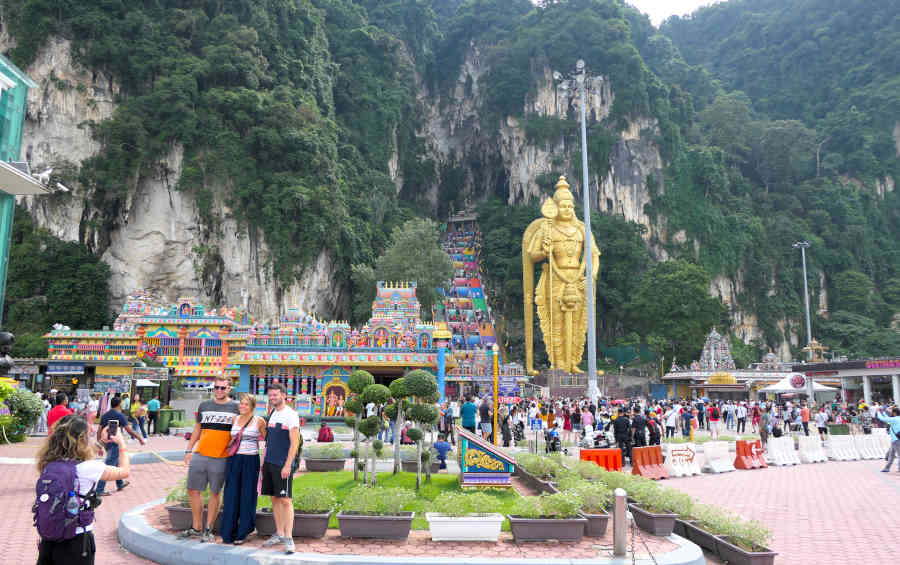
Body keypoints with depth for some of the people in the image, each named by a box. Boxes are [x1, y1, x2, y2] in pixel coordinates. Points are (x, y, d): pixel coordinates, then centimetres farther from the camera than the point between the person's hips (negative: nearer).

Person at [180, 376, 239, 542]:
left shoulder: (235, 407, 2)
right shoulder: (204, 406, 10)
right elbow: (197, 429, 18)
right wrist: (189, 450, 13)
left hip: (220, 458, -3)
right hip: (200, 454, 4)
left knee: (215, 493, 3)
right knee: (193, 491, 8)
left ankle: (208, 529, 15)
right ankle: (196, 528, 22)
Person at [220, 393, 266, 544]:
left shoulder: (259, 421, -1)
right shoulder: (234, 419, 9)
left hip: (251, 461, -3)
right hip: (233, 460, 3)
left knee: (247, 496, 3)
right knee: (231, 495, 3)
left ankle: (242, 533, 14)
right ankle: (228, 532, 12)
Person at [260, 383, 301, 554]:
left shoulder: (291, 415, -10)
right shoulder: (272, 413, 13)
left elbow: (294, 443, -14)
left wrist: (287, 465, -18)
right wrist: (264, 461, 16)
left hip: (283, 465, -7)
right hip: (269, 462, 7)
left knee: (285, 500, -7)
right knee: (274, 499, 12)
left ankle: (288, 538, -5)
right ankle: (279, 533, 21)